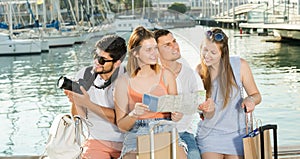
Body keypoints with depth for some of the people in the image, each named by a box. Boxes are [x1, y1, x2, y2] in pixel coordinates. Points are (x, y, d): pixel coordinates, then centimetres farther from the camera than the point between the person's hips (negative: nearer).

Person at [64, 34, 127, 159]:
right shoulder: (84, 75, 0)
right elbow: (80, 119, 4)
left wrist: (88, 103, -20)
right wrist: (75, 102, -17)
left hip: (126, 143, -2)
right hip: (96, 141, 2)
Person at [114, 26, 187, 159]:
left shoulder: (166, 75, 7)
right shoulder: (124, 82, 2)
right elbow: (121, 126, 4)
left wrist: (176, 115, -7)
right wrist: (134, 115, -16)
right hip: (136, 135, 0)